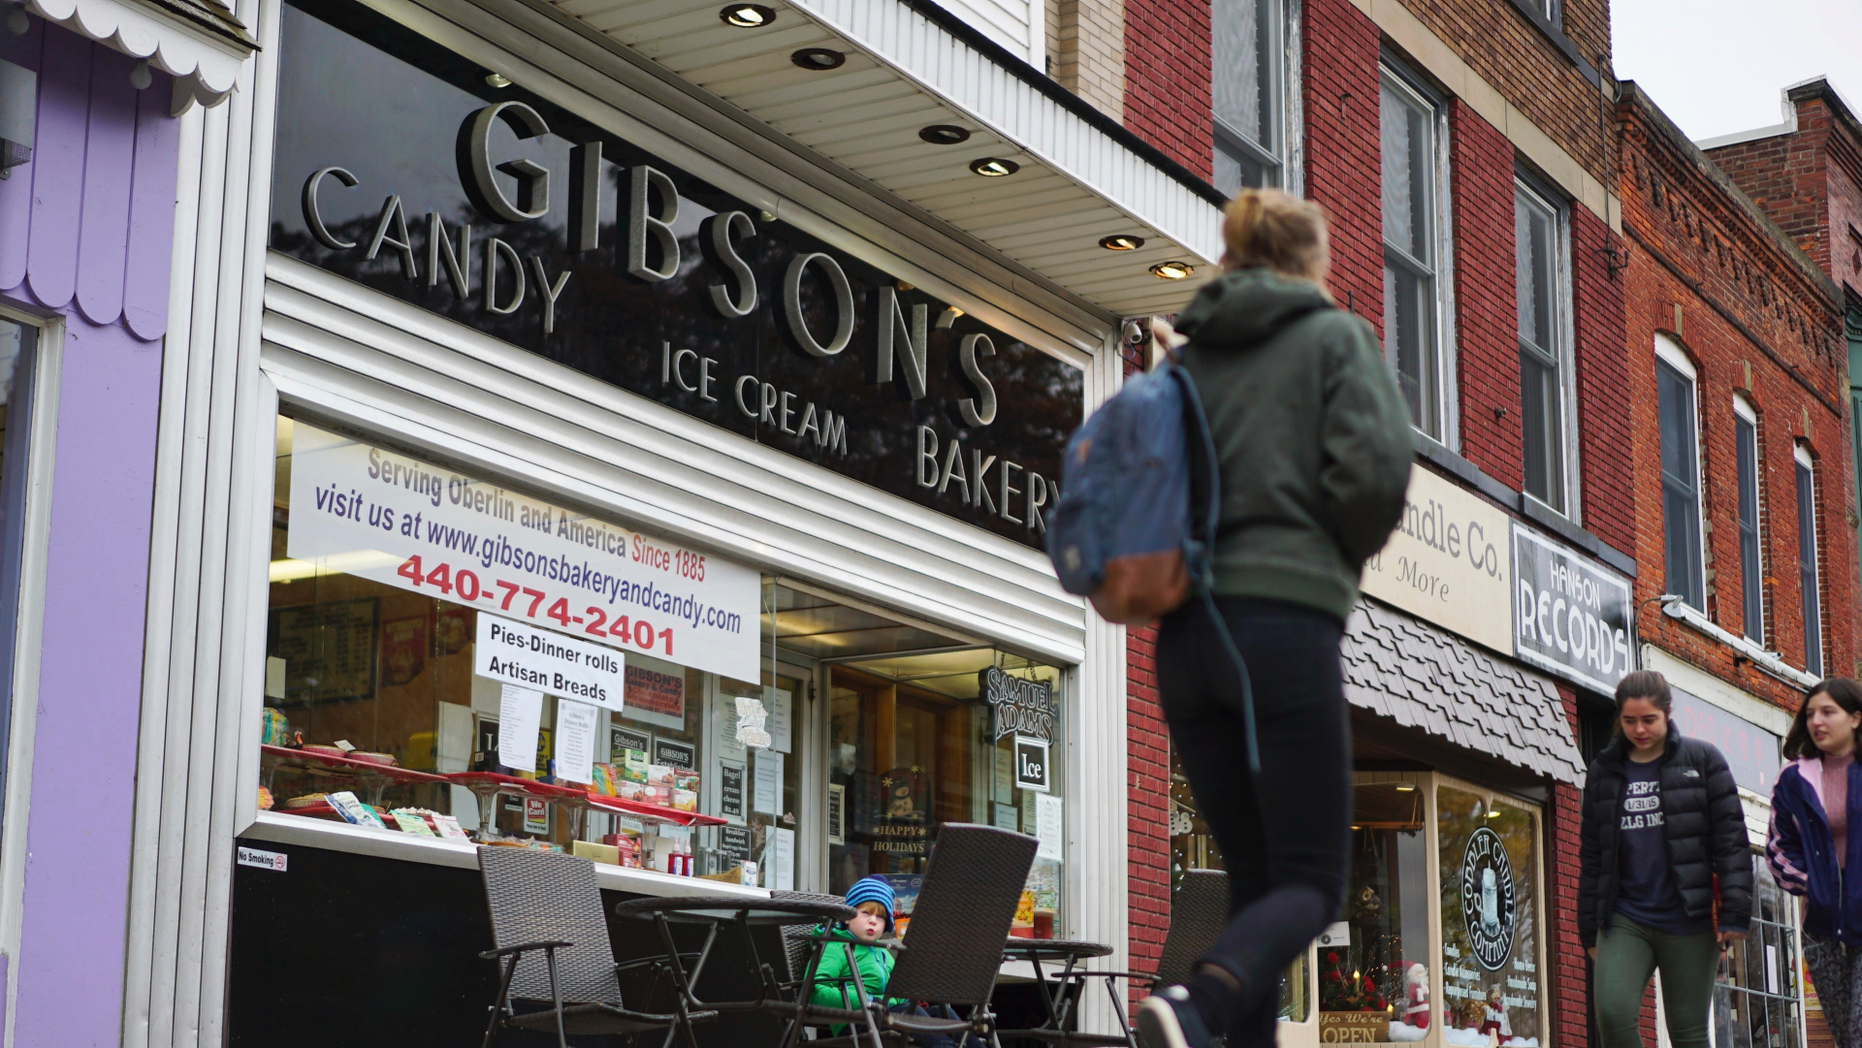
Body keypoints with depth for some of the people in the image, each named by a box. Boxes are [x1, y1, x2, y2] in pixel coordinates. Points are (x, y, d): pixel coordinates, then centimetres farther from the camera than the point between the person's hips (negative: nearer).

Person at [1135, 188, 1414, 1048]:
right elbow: (1375, 467, -10)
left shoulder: (1188, 357, 18)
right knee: (1312, 880, -2)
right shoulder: (1335, 336, 4)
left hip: (1186, 633, 5)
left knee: (1254, 874, 12)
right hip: (1285, 622, -5)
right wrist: (1348, 555, 7)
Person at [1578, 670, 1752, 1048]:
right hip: (1624, 920, 2)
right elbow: (1591, 855, 15)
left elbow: (1731, 840, 0)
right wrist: (1589, 929, 13)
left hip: (1688, 922, -2)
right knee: (1611, 1011, -19)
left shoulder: (1702, 761, 4)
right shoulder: (1604, 771, 12)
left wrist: (1734, 914, -9)